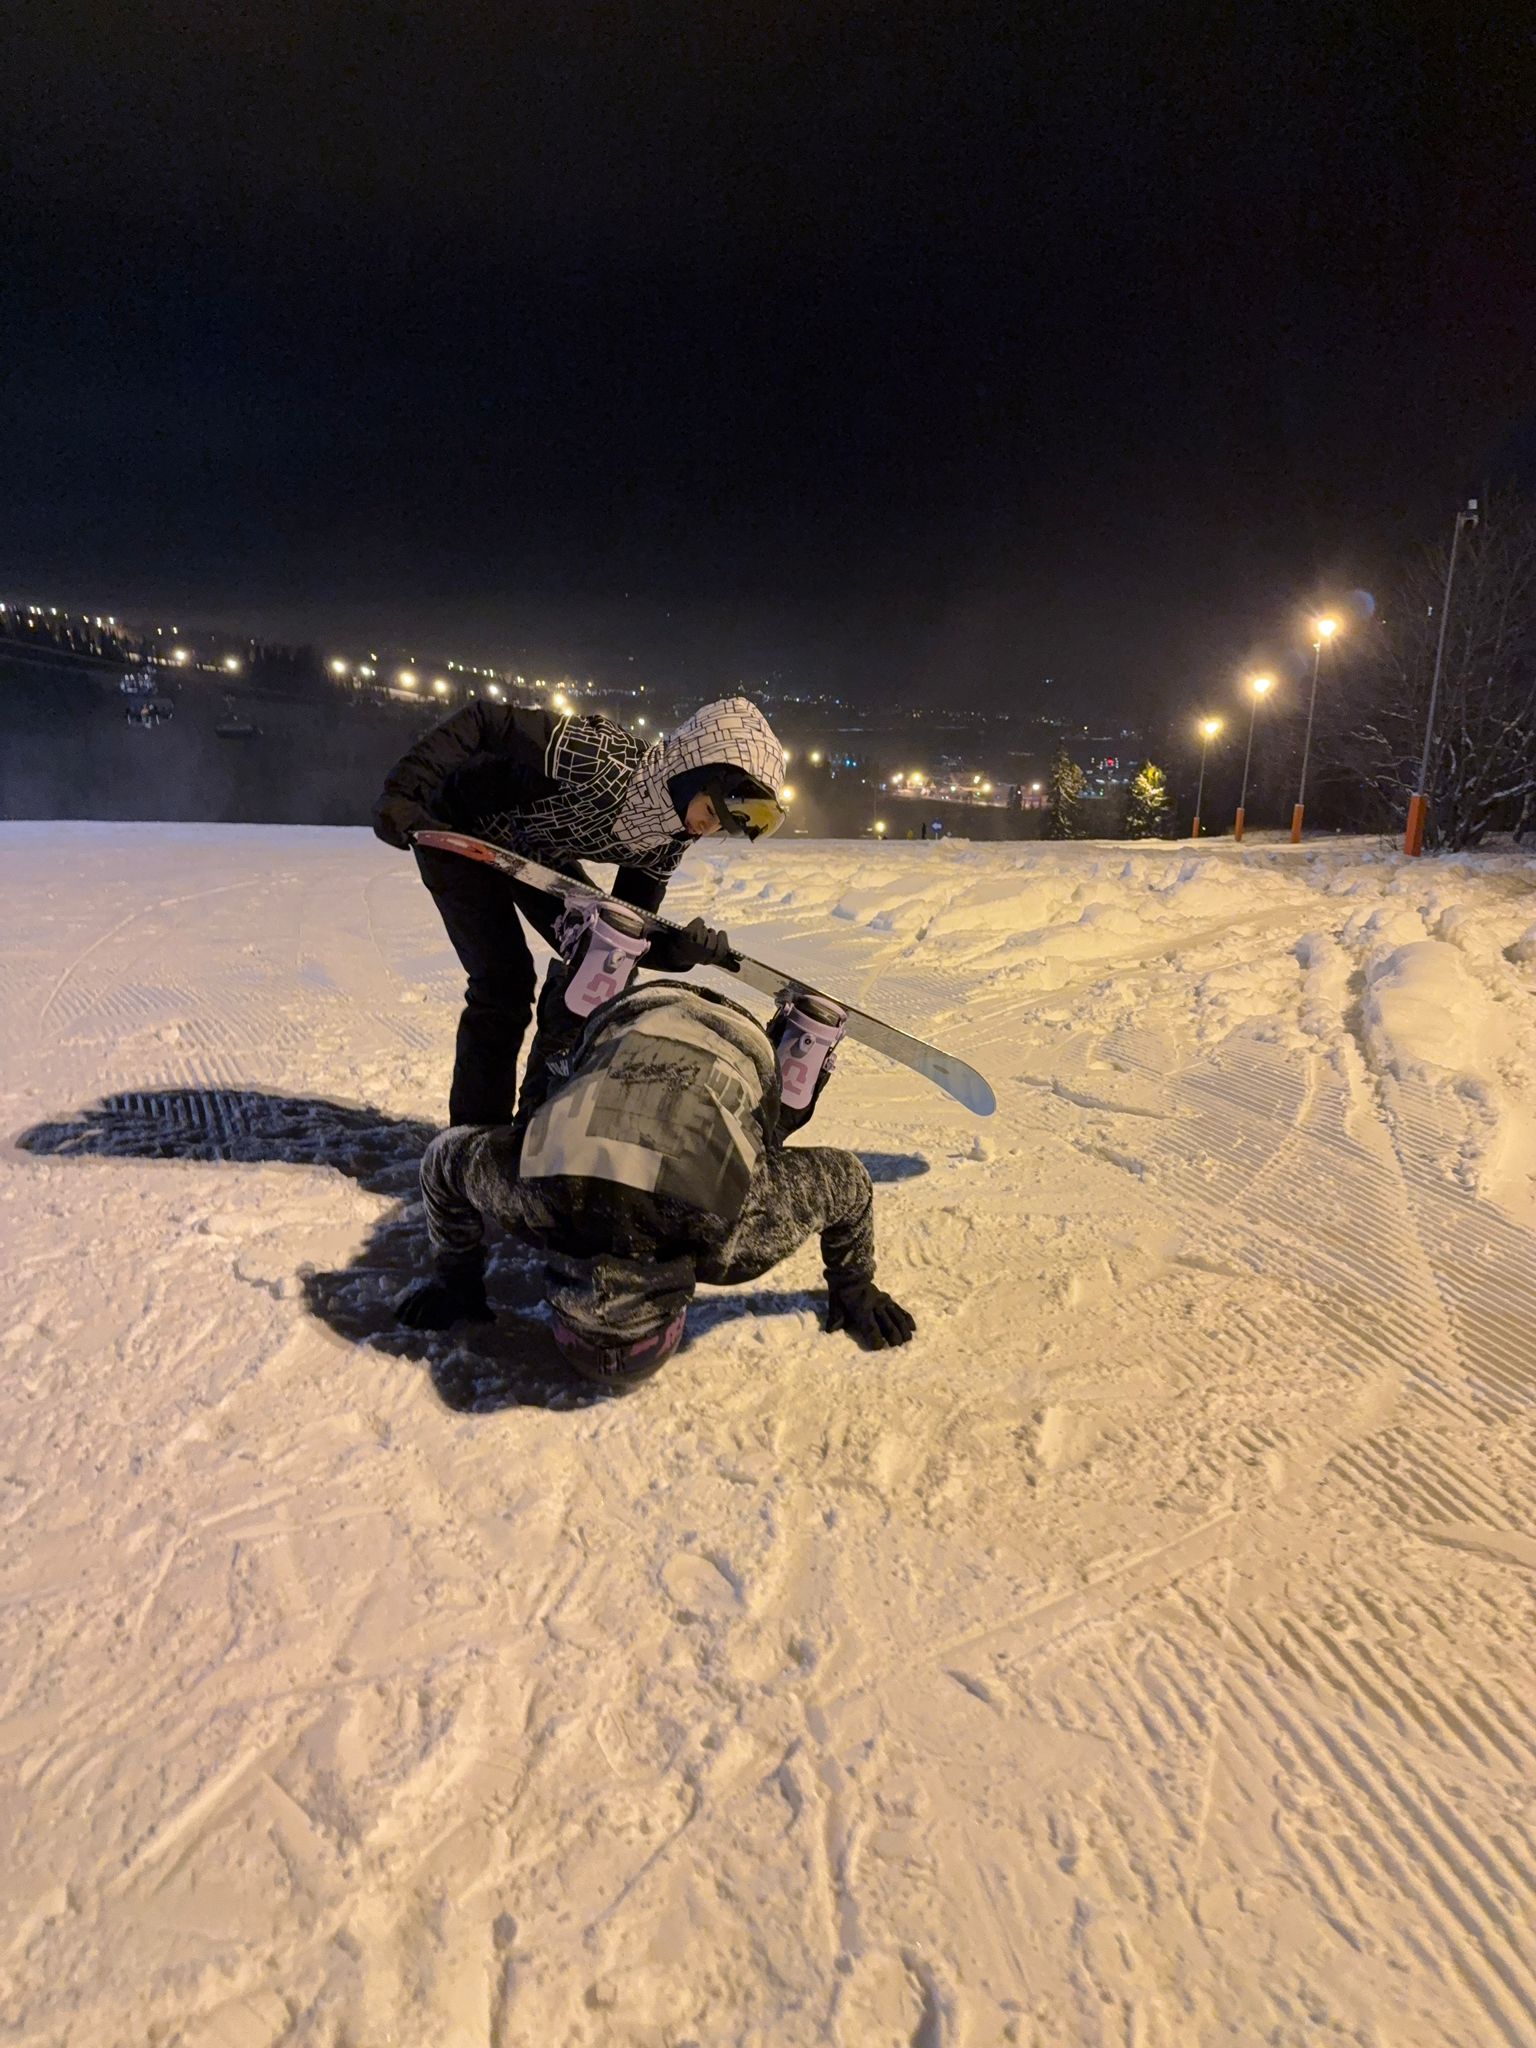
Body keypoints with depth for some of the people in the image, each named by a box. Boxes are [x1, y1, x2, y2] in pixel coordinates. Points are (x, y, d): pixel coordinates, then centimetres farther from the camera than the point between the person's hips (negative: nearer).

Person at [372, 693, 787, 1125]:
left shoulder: (668, 842, -14)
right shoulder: (599, 759, -37)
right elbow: (481, 721, -32)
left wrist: (677, 950, -32)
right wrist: (403, 791, -38)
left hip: (533, 849, 7)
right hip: (456, 829, -7)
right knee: (505, 978, -16)